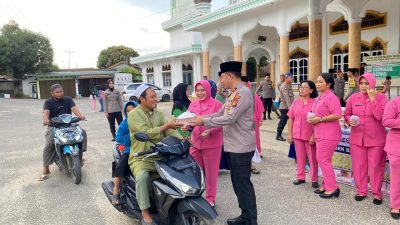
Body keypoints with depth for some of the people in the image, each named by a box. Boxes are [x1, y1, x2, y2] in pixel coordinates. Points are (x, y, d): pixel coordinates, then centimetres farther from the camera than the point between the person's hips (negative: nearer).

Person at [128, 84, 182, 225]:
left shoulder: (159, 114, 13)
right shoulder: (134, 114, -6)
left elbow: (169, 131, 2)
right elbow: (146, 133, -19)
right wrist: (167, 125, -21)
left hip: (160, 155, 6)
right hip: (141, 158, -5)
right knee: (142, 176, -33)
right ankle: (145, 214, -19)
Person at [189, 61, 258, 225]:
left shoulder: (243, 93, -17)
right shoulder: (233, 94, 14)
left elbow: (230, 119, -23)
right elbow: (221, 114, 14)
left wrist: (204, 121, -16)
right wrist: (200, 119, 5)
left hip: (241, 147, -10)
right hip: (233, 146, 10)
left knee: (243, 183, -1)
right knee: (237, 182, 17)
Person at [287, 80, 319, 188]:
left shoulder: (314, 103, -9)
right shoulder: (296, 102, 5)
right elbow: (291, 119, 7)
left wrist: (314, 135, -14)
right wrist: (289, 134, 5)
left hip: (310, 136, -4)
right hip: (297, 134, 4)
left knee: (312, 158, 7)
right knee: (300, 157, 14)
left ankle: (314, 179, 18)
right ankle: (300, 177, 26)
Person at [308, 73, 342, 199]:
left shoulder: (331, 97, -15)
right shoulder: (320, 97, 14)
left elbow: (338, 115, -23)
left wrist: (320, 119, -20)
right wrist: (312, 119, 10)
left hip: (328, 135, -10)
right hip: (321, 134, 10)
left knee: (323, 160, -5)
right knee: (323, 160, 14)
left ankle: (332, 188, 7)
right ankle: (326, 185, 25)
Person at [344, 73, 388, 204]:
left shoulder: (381, 97, -4)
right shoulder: (353, 98, 3)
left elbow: (380, 116, -17)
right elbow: (346, 114, 12)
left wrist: (373, 99, -18)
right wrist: (350, 120, -9)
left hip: (376, 139, -2)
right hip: (357, 138, 3)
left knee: (376, 167, 5)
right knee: (358, 166, 9)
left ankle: (377, 193, 20)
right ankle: (361, 191, 24)